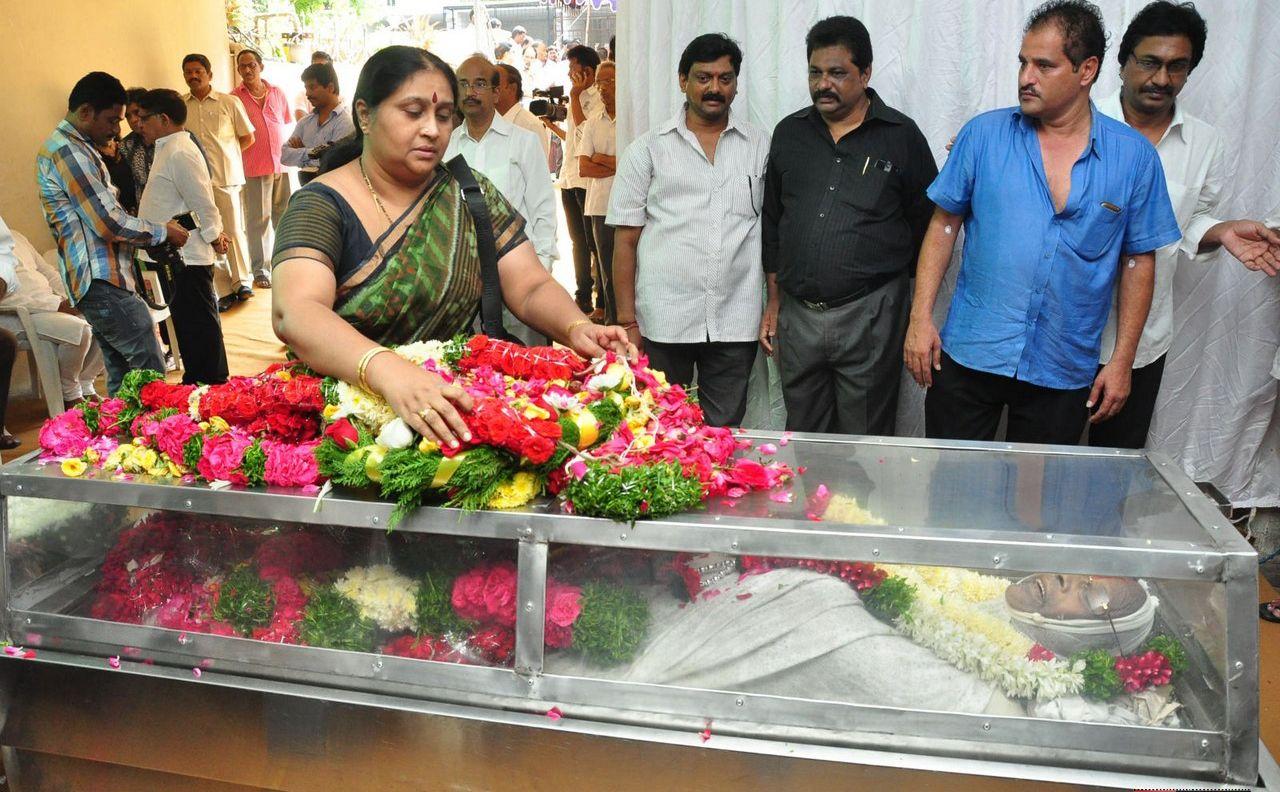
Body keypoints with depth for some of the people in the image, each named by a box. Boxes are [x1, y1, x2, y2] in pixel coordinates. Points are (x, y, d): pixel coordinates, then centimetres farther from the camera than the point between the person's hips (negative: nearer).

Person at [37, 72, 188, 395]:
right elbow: (110, 223, -19)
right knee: (150, 371, -10)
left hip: (100, 282, 11)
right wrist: (164, 231, -5)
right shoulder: (68, 150, -14)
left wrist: (156, 230, 10)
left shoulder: (74, 147, 19)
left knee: (122, 376, 14)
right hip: (103, 283, -11)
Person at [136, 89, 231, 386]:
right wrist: (213, 233, 14)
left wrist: (214, 236, -11)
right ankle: (194, 380, 28)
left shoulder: (179, 153, -18)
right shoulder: (169, 149, 16)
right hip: (175, 255, 11)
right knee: (186, 321, 17)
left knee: (199, 322, -2)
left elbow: (202, 202, -21)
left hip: (185, 257, -11)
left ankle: (214, 384, 7)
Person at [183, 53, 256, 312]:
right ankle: (223, 290, 9)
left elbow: (248, 138, 10)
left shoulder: (229, 103, 3)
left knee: (233, 231, 3)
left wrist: (225, 155, 6)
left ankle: (241, 281, 20)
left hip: (227, 177, -1)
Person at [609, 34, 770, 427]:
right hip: (664, 321, -1)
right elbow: (625, 239, 2)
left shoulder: (760, 146, 8)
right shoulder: (647, 149, 3)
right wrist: (627, 321, -3)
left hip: (736, 322, 1)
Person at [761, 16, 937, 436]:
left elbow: (926, 223, 4)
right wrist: (774, 300, 13)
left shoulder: (901, 136, -1)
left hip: (868, 318, -3)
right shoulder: (789, 133, 10)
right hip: (796, 313, 4)